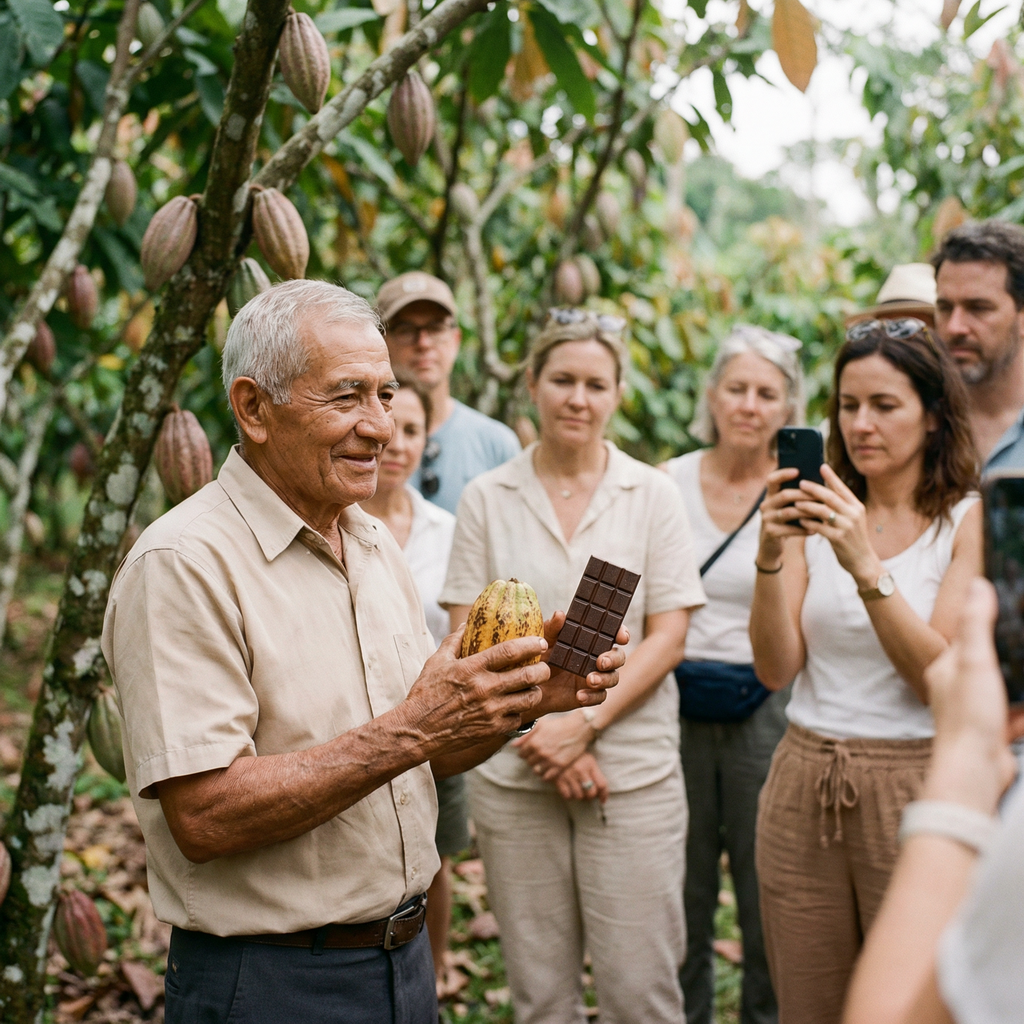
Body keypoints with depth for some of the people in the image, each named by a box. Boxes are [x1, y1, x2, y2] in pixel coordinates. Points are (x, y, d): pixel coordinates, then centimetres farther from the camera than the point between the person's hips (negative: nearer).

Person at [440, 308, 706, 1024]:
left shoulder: (653, 494, 3)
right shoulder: (486, 499, 4)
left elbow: (667, 636, -1)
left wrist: (584, 725, -13)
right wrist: (544, 736, -10)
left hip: (633, 769, -1)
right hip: (514, 770, 1)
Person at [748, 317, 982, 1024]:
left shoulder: (969, 521, -5)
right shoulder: (815, 516, 4)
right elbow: (776, 669, -3)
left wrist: (866, 566, -25)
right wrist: (770, 558, -18)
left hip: (914, 787, -3)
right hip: (804, 786, 3)